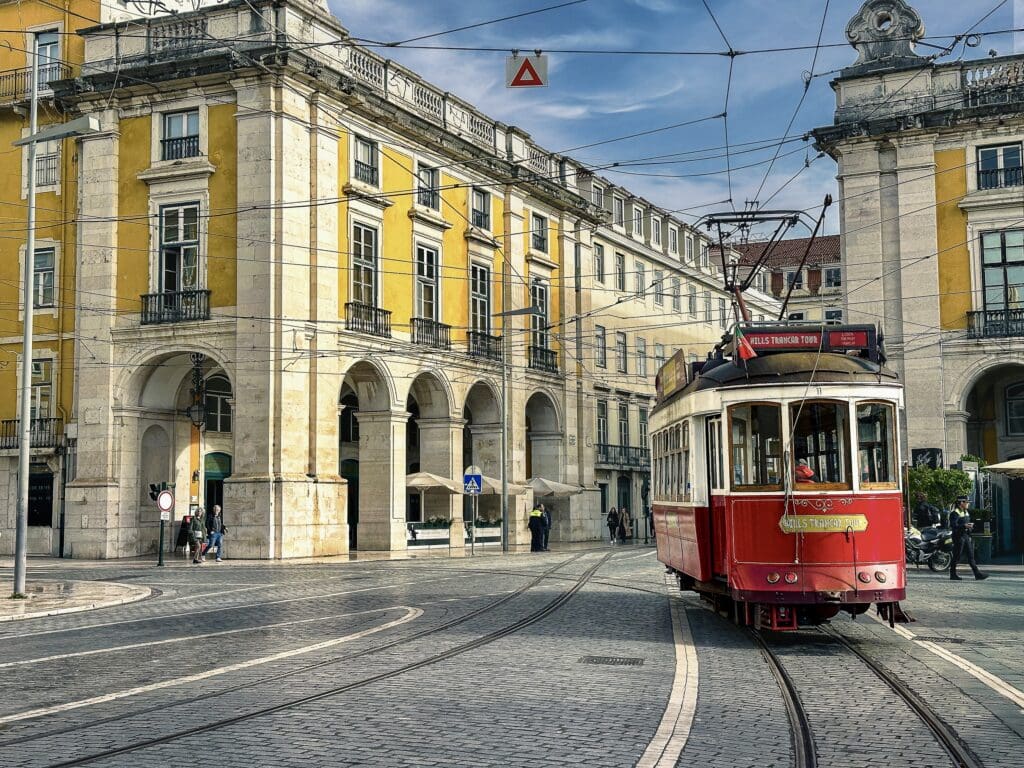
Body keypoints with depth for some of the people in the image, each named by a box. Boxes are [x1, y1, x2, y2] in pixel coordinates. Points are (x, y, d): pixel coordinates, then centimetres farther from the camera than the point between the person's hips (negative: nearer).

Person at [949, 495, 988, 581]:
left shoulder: (966, 512, 17)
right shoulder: (955, 513, -13)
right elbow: (953, 525, -22)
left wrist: (970, 526, 10)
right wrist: (964, 526, -30)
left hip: (966, 536, 9)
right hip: (959, 537, -9)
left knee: (971, 556, 5)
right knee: (956, 556, -2)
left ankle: (977, 574, 4)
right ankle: (953, 574, 8)